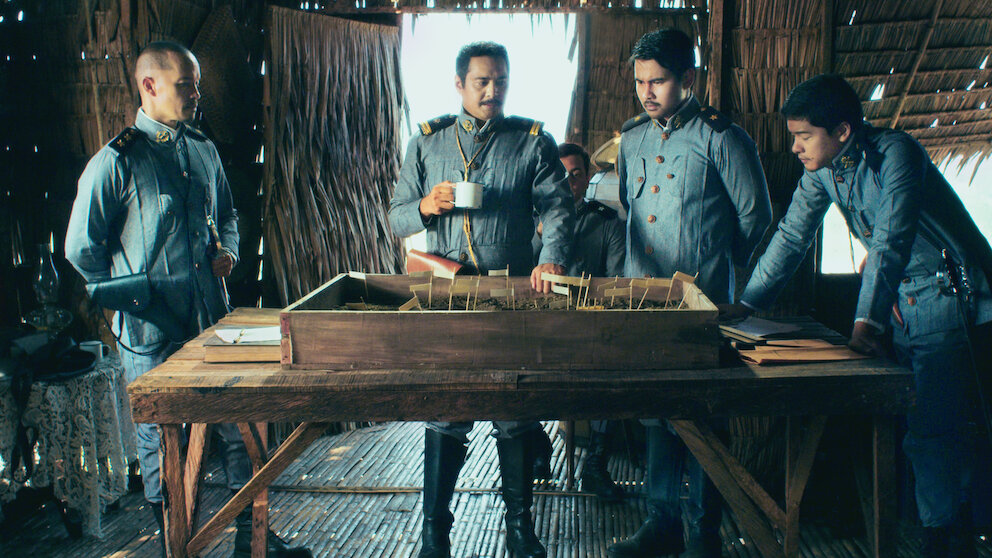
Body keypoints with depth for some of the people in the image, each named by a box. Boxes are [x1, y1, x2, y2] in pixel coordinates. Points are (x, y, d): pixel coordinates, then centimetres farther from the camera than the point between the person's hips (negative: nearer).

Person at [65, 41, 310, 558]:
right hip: (152, 335, -6)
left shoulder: (203, 150, 10)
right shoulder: (115, 162, -10)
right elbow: (82, 249, -6)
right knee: (160, 446, 7)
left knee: (241, 428, 10)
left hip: (213, 320, 6)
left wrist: (227, 249, 6)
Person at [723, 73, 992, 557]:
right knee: (908, 421, 7)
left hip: (947, 295, -7)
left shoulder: (894, 153, -21)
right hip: (900, 298, 7)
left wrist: (867, 320, -37)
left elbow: (890, 244, -29)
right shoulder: (821, 169, 0)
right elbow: (791, 237, 5)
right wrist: (745, 304, 2)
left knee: (932, 429, -12)